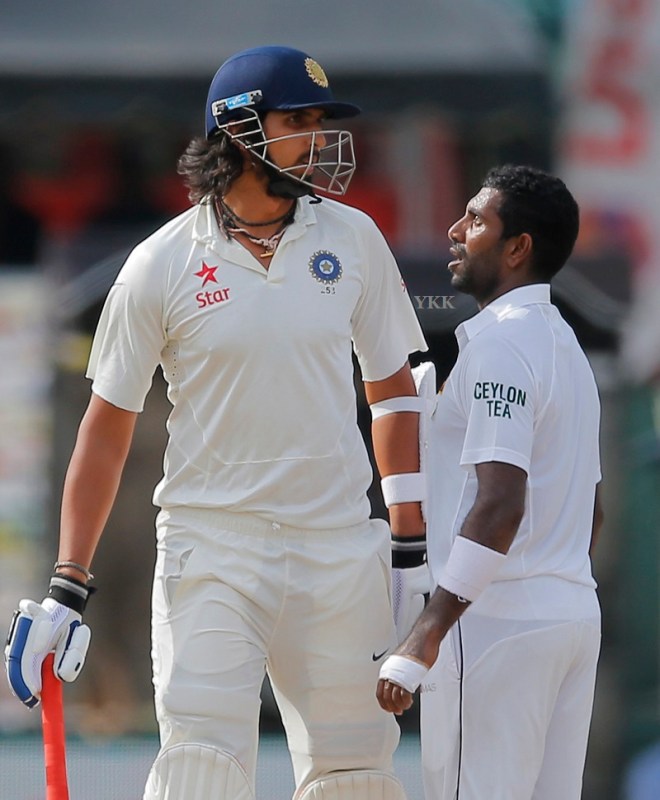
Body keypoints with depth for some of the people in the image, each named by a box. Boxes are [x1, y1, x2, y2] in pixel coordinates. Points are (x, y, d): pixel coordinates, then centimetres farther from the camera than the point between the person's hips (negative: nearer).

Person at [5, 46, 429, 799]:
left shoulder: (352, 239, 5)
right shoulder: (163, 264, -3)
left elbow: (393, 387, 13)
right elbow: (107, 426, 2)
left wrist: (412, 540, 6)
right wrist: (66, 586, -2)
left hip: (339, 547, 3)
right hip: (211, 549, -3)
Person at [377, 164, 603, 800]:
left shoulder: (500, 342, -12)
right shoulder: (564, 343, 19)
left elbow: (500, 505, -23)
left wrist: (426, 638, -26)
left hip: (498, 624, -10)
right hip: (575, 613, 10)